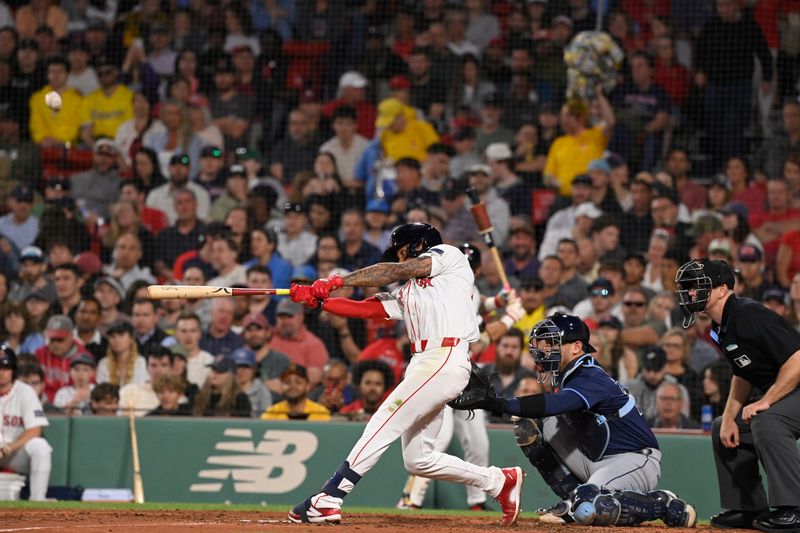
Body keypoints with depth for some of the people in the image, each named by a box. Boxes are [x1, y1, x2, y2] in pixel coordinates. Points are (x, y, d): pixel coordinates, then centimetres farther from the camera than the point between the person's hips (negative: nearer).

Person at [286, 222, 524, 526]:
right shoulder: (407, 293, 28)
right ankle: (500, 481, 21)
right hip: (422, 364, 9)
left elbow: (396, 271, -3)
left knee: (383, 424, -16)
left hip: (446, 361, -9)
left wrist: (338, 282, -6)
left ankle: (328, 500, -21)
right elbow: (363, 309, 16)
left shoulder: (448, 255, 8)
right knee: (418, 460, 8)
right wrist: (317, 299, 2)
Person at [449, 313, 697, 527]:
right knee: (530, 425, 0)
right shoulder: (567, 376, 8)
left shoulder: (591, 379, -24)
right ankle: (573, 498, 4)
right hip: (596, 461, 9)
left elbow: (552, 405, -41)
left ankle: (666, 505, -10)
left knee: (586, 511, -35)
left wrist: (497, 403, -50)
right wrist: (490, 401, -9)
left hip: (636, 462, -9)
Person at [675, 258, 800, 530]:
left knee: (767, 421, -35)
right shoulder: (721, 329, 8)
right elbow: (743, 374, 20)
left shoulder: (749, 315, -24)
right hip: (777, 393, 11)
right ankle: (749, 509, 19)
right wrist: (729, 417, 7)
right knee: (721, 428, 16)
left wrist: (765, 402, -26)